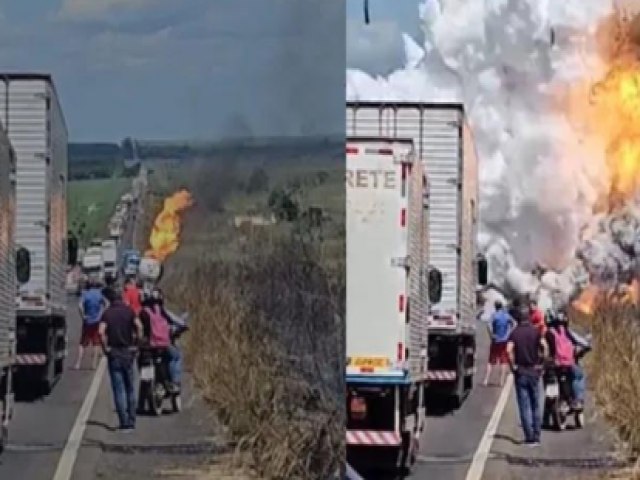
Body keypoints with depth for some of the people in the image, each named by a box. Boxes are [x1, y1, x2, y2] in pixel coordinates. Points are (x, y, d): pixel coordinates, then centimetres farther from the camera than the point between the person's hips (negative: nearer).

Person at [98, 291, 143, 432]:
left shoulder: (107, 313, 0)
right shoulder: (129, 311, 2)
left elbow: (102, 331, -14)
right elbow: (138, 326, -13)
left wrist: (105, 347, -5)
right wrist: (137, 343, -4)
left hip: (113, 353, -1)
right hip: (128, 351, 1)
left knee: (119, 389, 0)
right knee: (130, 387, 13)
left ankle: (124, 423, -6)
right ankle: (131, 421, 13)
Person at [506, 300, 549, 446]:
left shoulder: (514, 333, -2)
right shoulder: (536, 331, -1)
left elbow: (509, 350, -18)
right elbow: (544, 346, -17)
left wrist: (513, 366, -7)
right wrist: (542, 363, -6)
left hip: (520, 372, -1)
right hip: (534, 371, 1)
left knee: (524, 406, 1)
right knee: (536, 405, 11)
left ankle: (530, 437, -3)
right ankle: (536, 436, 10)